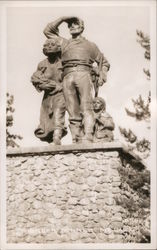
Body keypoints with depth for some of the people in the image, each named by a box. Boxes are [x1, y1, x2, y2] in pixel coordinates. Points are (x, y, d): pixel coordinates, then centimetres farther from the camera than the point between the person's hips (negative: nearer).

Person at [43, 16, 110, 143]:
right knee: (73, 113, -10)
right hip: (67, 78, 2)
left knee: (86, 107, -21)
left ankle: (88, 138, -36)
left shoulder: (90, 45, 28)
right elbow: (48, 30, 30)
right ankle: (75, 142, -17)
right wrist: (63, 18, 26)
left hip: (83, 74, -2)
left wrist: (102, 75, 10)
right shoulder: (64, 43, 32)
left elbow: (104, 62, 30)